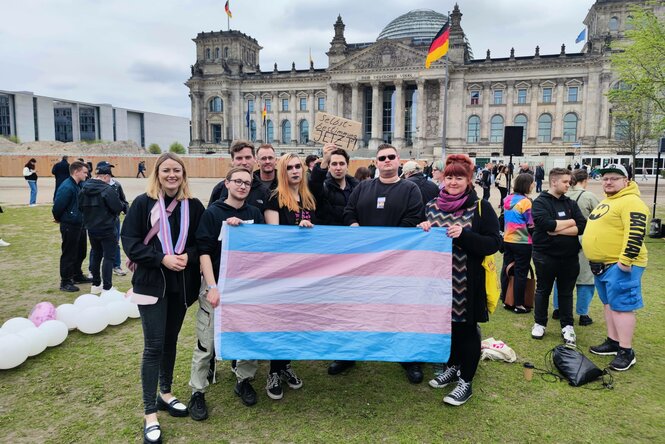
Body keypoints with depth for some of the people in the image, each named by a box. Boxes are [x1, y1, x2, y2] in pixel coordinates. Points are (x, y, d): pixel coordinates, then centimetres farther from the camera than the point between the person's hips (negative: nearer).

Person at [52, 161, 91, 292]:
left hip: (80, 224, 9)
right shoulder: (66, 187, -21)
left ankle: (77, 276, 36)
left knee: (81, 252, 20)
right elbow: (57, 206, -20)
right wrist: (59, 219, -3)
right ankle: (65, 282, 14)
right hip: (69, 226, -9)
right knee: (68, 254, 2)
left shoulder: (79, 186, 6)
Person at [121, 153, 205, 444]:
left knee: (170, 341, 16)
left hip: (181, 283, 3)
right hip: (151, 282, -3)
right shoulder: (143, 203, -5)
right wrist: (162, 258, -18)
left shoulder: (193, 206, 3)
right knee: (154, 346, -3)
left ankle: (165, 394, 35)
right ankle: (149, 414, 8)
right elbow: (129, 239, -7)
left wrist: (188, 256, -14)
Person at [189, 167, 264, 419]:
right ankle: (197, 392, 18)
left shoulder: (254, 214, 7)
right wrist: (212, 287, -17)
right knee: (206, 343, 2)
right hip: (217, 285, -3)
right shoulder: (213, 212, -4)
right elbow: (204, 251, -9)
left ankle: (244, 381, 31)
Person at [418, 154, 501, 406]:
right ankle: (452, 367, 37)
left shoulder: (481, 207, -7)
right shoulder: (432, 206, 7)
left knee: (466, 328, 5)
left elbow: (494, 243, -12)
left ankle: (466, 381, 20)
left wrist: (463, 235, -24)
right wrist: (423, 230, -7)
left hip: (468, 281, -4)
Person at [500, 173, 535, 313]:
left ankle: (506, 300, 22)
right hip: (522, 242, -7)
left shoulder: (507, 199, 6)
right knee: (521, 273, 0)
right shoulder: (525, 202, -16)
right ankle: (519, 305, 6)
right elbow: (531, 225, -14)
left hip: (507, 240, 7)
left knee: (507, 269, 13)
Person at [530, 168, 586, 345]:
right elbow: (546, 224, -24)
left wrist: (557, 230, -17)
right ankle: (539, 323, 24)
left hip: (569, 256, 4)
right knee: (543, 290, 10)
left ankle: (567, 326, 24)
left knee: (566, 292, 13)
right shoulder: (540, 202, -7)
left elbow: (582, 226, -5)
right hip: (545, 255, -4)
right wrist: (570, 222, -11)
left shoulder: (571, 203, 7)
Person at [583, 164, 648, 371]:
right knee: (610, 304, 16)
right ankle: (613, 342, 27)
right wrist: (596, 260, 26)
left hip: (620, 264, -10)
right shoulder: (607, 201, 18)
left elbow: (635, 233, -24)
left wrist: (625, 260, -26)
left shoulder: (630, 202, -15)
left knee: (621, 306, -6)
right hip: (603, 264, 10)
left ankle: (626, 352, 1)